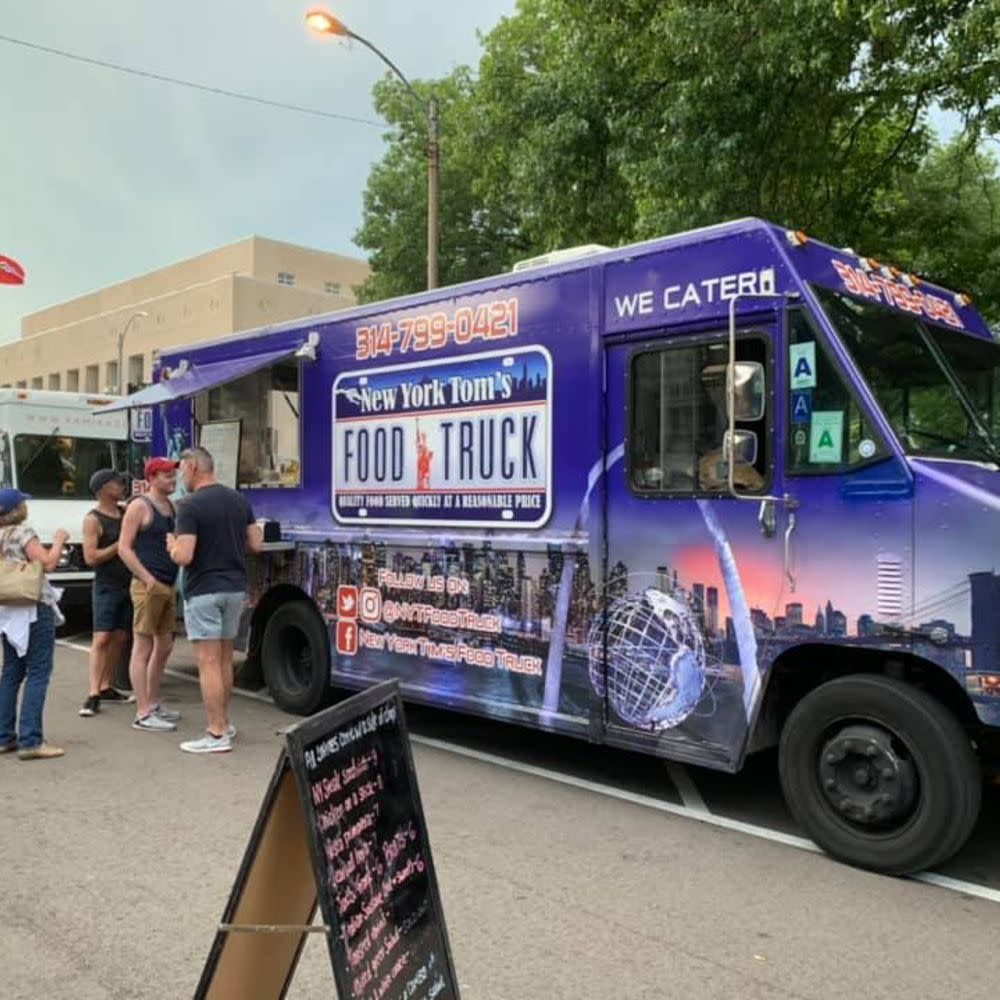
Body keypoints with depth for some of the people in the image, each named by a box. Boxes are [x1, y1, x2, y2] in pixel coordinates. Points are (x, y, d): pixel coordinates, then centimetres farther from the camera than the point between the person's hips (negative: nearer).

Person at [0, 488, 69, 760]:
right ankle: (30, 741, -10)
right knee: (37, 673, -6)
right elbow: (48, 564, -16)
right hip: (34, 610, -8)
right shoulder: (23, 533, -12)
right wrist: (59, 541, -3)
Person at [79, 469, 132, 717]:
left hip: (129, 585, 6)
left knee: (119, 638, 9)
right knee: (101, 639, -10)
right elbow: (91, 557, -15)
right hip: (107, 587, -6)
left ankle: (106, 687, 18)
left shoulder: (127, 512, 10)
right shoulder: (93, 519, -9)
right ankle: (93, 695, -12)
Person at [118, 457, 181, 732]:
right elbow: (124, 548, -13)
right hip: (148, 587, -8)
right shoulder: (140, 506, -8)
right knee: (143, 648, -5)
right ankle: (143, 714, -2)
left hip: (168, 586, 8)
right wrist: (149, 580, -18)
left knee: (164, 647, 15)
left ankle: (153, 704, 27)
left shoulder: (172, 506, 15)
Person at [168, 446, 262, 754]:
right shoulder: (239, 500, 7)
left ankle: (217, 735, -1)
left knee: (208, 662, -3)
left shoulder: (190, 506, -14)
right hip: (235, 588, 7)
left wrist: (172, 546, 1)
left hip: (204, 591, -7)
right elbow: (256, 544, 9)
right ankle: (222, 721, 27)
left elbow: (183, 556, -20)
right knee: (224, 659, 17)